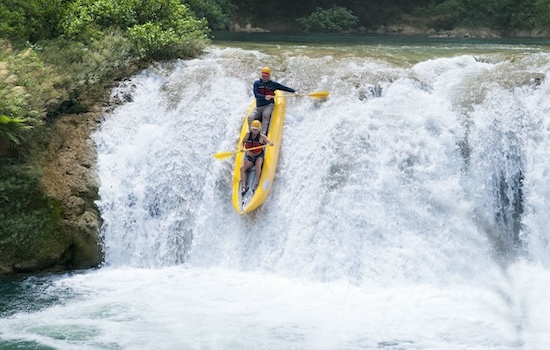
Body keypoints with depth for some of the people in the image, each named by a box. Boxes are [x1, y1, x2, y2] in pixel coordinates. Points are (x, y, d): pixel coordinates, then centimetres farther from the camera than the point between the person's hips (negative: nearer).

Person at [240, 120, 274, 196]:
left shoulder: (262, 136, -9)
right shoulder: (248, 134, -1)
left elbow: (271, 143, -15)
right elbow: (243, 142, 14)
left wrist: (270, 143, -40)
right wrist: (243, 148, -8)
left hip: (259, 156, -3)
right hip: (249, 157, 3)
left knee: (258, 164, -36)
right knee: (242, 168, -19)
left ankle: (256, 184, -33)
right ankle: (244, 186, -24)